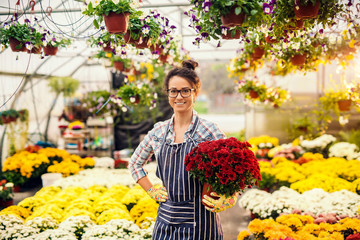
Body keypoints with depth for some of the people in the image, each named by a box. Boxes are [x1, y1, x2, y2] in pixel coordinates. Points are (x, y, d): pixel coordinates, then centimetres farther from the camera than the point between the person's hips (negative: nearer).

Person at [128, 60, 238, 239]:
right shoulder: (159, 131, 5)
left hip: (198, 222, -3)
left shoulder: (209, 131, -6)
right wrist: (152, 191, 10)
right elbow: (135, 163, 20)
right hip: (166, 217, 4)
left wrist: (227, 200, -16)